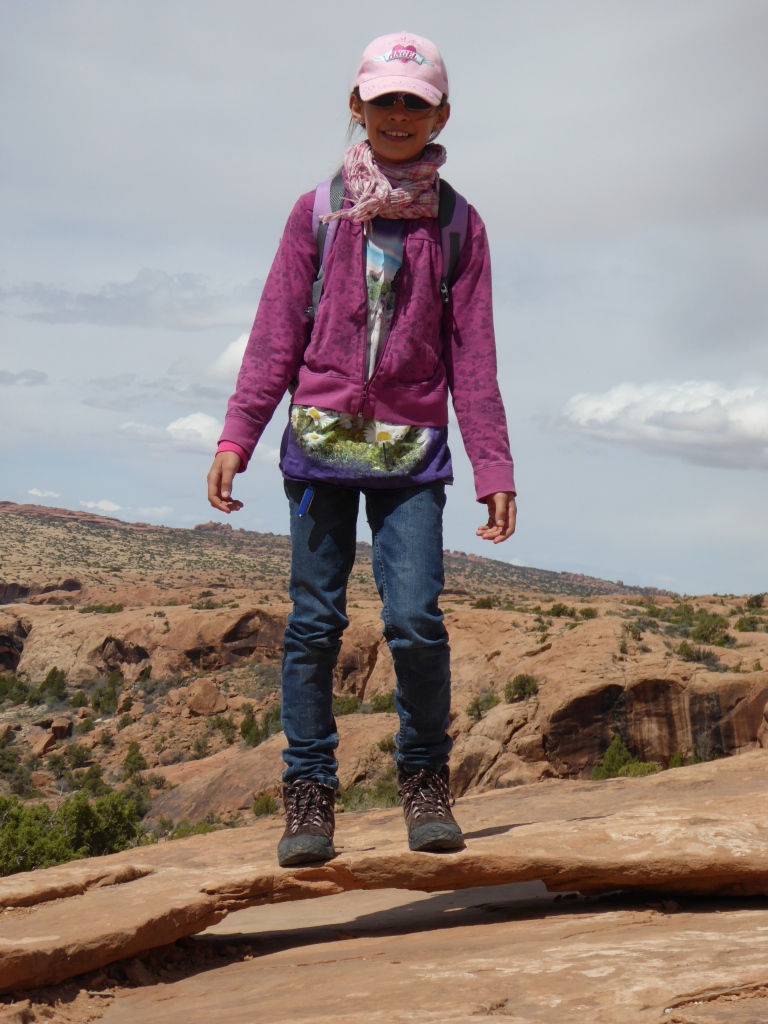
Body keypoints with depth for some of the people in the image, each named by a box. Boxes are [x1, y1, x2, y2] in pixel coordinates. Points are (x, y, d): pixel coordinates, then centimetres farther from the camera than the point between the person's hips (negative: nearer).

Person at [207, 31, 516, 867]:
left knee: (415, 619, -11)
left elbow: (473, 358, 6)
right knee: (314, 622, 0)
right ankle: (308, 795, 11)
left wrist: (493, 471, 1)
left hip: (413, 453, 0)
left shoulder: (457, 226, 7)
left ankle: (425, 777, 10)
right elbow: (275, 334, 6)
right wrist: (236, 436, -3)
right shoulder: (318, 213, 7)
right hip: (320, 444, 1)